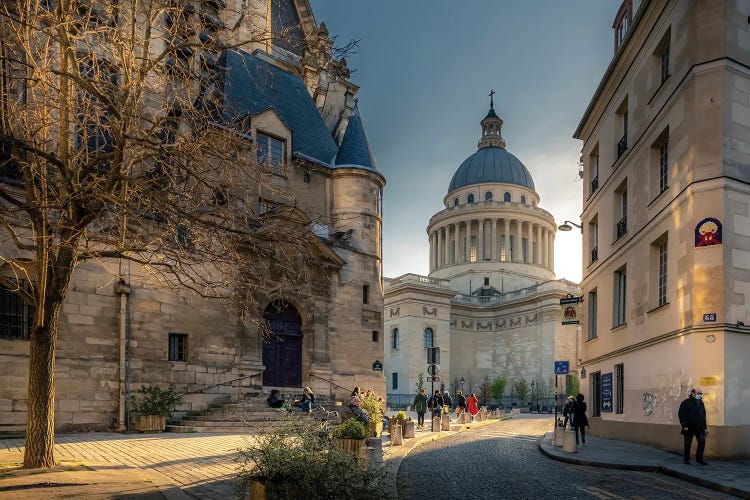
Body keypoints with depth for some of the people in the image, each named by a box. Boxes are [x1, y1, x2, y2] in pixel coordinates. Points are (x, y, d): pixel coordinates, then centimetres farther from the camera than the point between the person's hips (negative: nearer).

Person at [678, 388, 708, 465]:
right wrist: (684, 425, -17)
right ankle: (686, 459, 13)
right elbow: (681, 414, -11)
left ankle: (699, 459, 8)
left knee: (702, 442, -4)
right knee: (687, 444, 1)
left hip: (699, 428, 6)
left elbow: (703, 416, 21)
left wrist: (705, 427, 16)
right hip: (689, 428, -6)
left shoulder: (701, 404, 14)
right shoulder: (686, 403, -7)